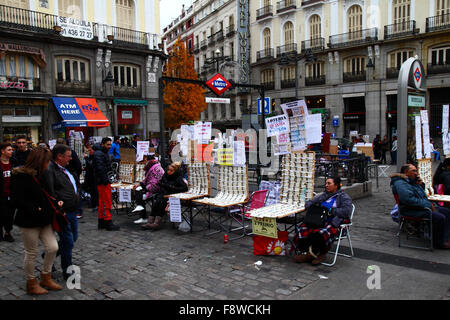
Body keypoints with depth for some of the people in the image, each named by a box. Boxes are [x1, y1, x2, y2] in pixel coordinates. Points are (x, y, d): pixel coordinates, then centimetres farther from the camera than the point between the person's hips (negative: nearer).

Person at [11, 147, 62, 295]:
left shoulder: (40, 175, 10)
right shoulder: (21, 176, -16)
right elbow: (17, 200, -21)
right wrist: (36, 210, -20)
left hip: (44, 220, 8)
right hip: (29, 221, -8)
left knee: (53, 248, 4)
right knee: (31, 253, 6)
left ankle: (46, 278, 24)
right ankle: (31, 284, 25)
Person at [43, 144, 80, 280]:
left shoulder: (66, 169, 11)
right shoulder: (49, 170, -18)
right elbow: (50, 193, -24)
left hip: (72, 211, 9)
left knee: (73, 238, 20)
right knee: (68, 242, 0)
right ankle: (67, 271, 18)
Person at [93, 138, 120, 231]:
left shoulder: (104, 153, 19)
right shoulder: (99, 154, -14)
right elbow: (100, 168, -23)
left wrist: (108, 179, 18)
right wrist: (105, 179, -23)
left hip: (103, 181, 11)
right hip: (103, 182, -11)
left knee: (102, 202, 14)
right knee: (106, 202, -8)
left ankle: (101, 221, 22)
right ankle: (108, 223, -4)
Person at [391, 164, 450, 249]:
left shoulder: (412, 181, 16)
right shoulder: (400, 183, -17)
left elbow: (421, 194, 31)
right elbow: (409, 199, -28)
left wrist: (420, 185, 8)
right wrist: (428, 205, -22)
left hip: (423, 207, 11)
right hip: (412, 210, -11)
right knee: (440, 217, -24)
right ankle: (438, 243, -6)